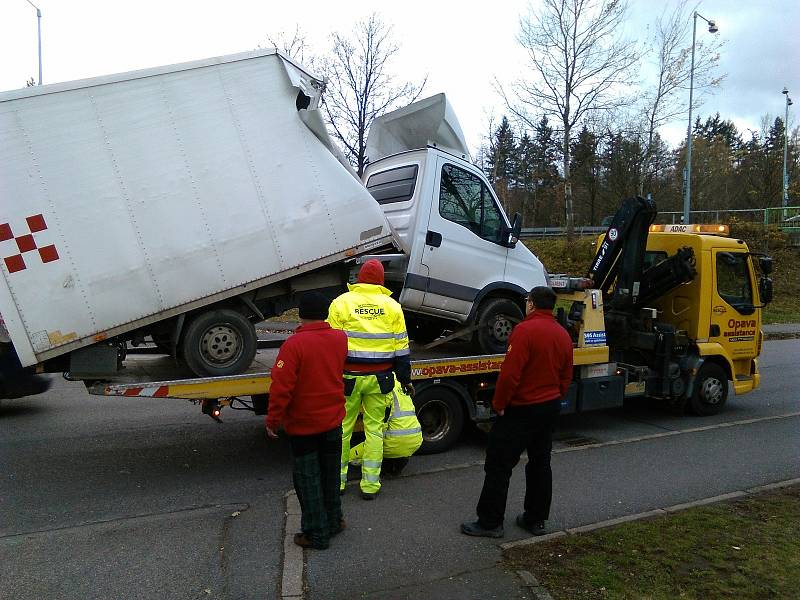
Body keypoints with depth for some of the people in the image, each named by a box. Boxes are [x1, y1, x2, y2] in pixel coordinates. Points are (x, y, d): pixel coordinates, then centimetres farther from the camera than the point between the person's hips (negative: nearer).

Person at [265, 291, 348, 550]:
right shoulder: (340, 339, -4)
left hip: (303, 424, -5)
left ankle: (316, 534, 15)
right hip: (333, 420, 5)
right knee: (330, 474, 20)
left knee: (308, 480, 8)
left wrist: (272, 420, -11)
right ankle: (333, 521, 33)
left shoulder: (294, 344, -21)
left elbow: (281, 387, -22)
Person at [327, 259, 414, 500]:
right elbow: (401, 348, 4)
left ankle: (337, 480, 20)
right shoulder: (392, 305, 2)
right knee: (374, 429, 10)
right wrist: (405, 379, 12)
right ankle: (370, 485, 15)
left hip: (348, 376, -1)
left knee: (342, 428, 11)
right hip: (380, 378, 2)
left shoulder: (341, 302, -3)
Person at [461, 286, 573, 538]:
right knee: (540, 463, 16)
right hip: (550, 408, 8)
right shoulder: (563, 334, 6)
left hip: (522, 410, -8)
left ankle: (490, 522, 6)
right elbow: (566, 377, 12)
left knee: (499, 465, 1)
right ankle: (536, 519, 25)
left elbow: (510, 373, -23)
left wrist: (499, 404, -13)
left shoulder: (525, 330, -18)